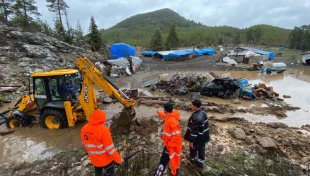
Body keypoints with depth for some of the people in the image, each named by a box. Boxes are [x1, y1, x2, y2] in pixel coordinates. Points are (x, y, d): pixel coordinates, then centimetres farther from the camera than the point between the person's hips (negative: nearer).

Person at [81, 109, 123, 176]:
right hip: (106, 160, -5)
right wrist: (118, 159, -10)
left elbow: (85, 145, 4)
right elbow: (110, 148, -24)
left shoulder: (84, 129, -11)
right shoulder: (103, 130, -31)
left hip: (94, 160, 6)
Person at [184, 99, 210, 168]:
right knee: (201, 149, 23)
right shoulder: (203, 113, -7)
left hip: (197, 138, -7)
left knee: (193, 148, 21)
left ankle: (192, 158, 47)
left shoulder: (195, 117, -35)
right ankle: (201, 162, 42)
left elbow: (194, 131, -29)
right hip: (203, 136, 7)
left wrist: (191, 140, -18)